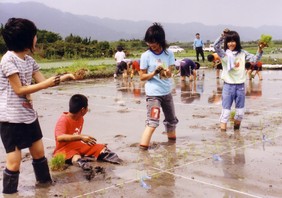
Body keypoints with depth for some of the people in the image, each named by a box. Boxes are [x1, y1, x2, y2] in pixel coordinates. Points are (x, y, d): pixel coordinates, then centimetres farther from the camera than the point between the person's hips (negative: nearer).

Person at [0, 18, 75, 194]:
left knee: (39, 151, 16)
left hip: (29, 114, 8)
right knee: (14, 160, -3)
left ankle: (45, 183, 34)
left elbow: (43, 81, 9)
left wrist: (65, 77, -2)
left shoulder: (29, 59, 7)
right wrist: (49, 83, -20)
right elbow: (19, 90, -18)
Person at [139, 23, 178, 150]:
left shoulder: (169, 54, -3)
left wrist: (165, 71, -29)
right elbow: (142, 77, -7)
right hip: (153, 93, -4)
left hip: (167, 92, 4)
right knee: (152, 120, -16)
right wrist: (154, 73, -23)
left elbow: (170, 73, -7)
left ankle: (172, 139, 41)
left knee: (171, 119, 20)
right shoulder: (146, 56, -10)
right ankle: (143, 144, -14)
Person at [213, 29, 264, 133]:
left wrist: (260, 50, -15)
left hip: (240, 86, 3)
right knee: (225, 111, 1)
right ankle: (222, 131, 7)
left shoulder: (242, 53, 4)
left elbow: (254, 59, 0)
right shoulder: (224, 53, -5)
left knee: (240, 112, 14)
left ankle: (236, 130, 34)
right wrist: (222, 36, -35)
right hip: (228, 86, -3)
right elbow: (216, 46, -22)